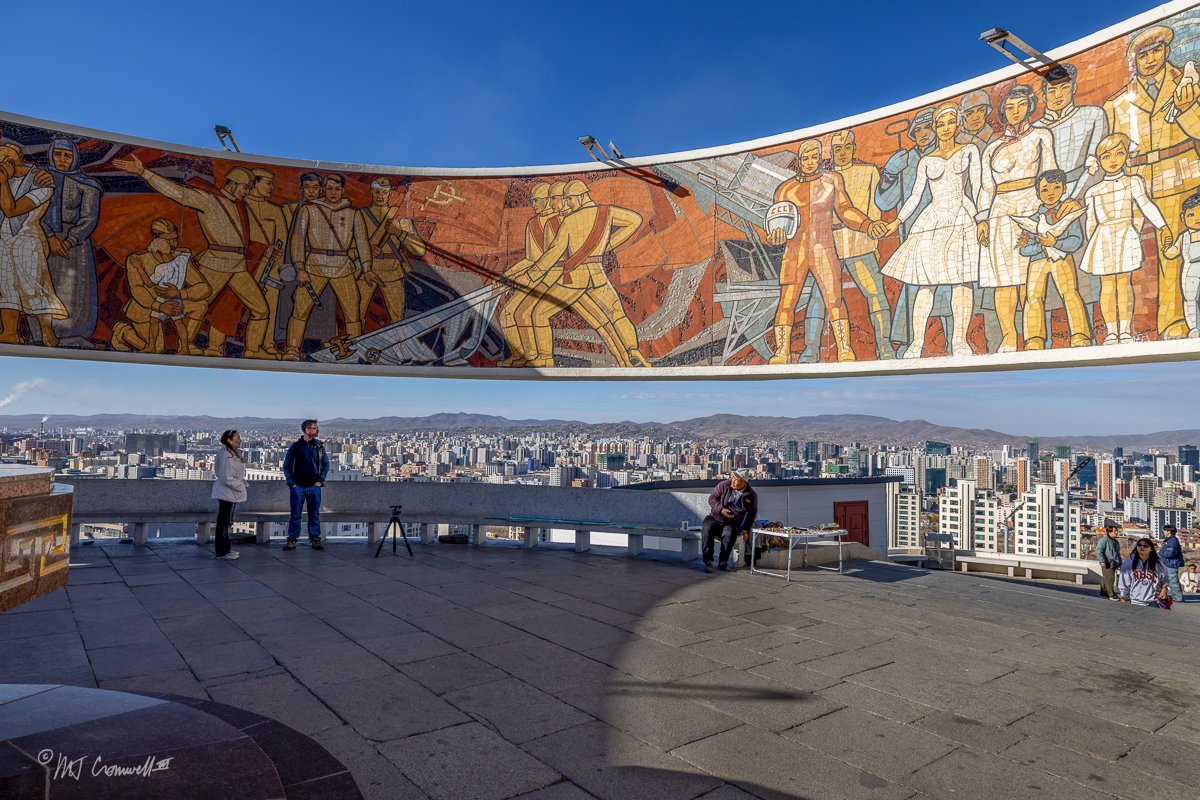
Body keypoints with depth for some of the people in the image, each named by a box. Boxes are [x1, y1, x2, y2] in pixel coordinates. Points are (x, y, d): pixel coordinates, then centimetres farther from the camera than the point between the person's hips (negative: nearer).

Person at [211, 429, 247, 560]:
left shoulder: (236, 454, 9)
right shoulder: (226, 456, -21)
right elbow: (226, 478, -24)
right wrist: (241, 486, -15)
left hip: (232, 492, 10)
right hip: (226, 493, -10)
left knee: (226, 521, 17)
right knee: (223, 521, -2)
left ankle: (226, 548, 27)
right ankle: (222, 552, 4)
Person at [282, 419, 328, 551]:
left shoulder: (319, 446, 5)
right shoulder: (296, 446, -1)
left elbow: (326, 464, 10)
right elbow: (287, 465, 3)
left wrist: (320, 480, 0)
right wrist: (291, 482, -4)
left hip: (314, 486, 2)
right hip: (298, 486, -1)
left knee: (314, 515, 6)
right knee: (295, 515, 4)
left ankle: (315, 539, 13)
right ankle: (292, 540, 11)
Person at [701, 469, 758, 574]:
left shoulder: (752, 495, 1)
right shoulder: (724, 485, -3)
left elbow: (752, 513, 14)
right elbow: (712, 498, 2)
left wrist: (746, 529, 6)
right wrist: (721, 509, -16)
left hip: (732, 524, 0)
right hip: (715, 518, 1)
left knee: (729, 535, -34)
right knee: (708, 529, -31)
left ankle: (723, 562, -15)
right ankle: (708, 561, -28)